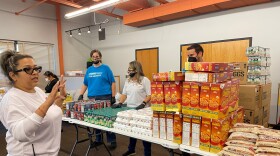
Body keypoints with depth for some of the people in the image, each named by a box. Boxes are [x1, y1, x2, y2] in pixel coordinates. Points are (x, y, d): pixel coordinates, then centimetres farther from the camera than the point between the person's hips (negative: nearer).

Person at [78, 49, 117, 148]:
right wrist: (81, 95, 6)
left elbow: (113, 83, -3)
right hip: (92, 98, 5)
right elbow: (85, 84, 16)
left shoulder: (106, 68, -1)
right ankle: (98, 139, 27)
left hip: (105, 97, -4)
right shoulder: (89, 70, 12)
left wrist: (113, 97, -8)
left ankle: (112, 140, 11)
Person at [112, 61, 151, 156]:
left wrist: (143, 103, -26)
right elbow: (124, 94, 13)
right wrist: (120, 103, -1)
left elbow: (149, 95, -12)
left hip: (141, 110, -6)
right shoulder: (127, 81, 11)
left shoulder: (145, 80, -9)